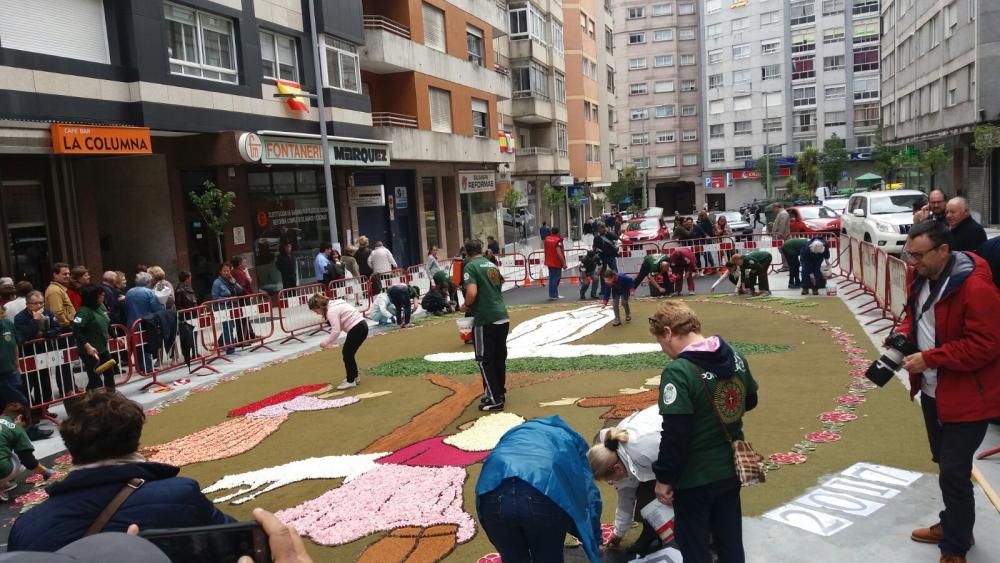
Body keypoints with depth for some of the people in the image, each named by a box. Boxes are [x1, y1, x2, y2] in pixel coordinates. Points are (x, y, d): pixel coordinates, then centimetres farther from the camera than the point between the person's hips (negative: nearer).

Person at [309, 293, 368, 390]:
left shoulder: (332, 311, -15)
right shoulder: (334, 305, 15)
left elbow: (336, 330, -20)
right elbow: (338, 327, 18)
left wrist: (325, 342, -8)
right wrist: (331, 342, 14)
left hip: (357, 328, -10)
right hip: (360, 326, 10)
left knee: (347, 354, 0)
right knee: (348, 353, 19)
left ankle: (350, 381, 8)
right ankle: (354, 377, 31)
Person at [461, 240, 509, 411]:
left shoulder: (470, 266, -8)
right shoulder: (492, 265, 14)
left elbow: (472, 293, -21)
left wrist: (466, 305, -2)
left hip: (485, 320, -7)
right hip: (502, 317, 7)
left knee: (485, 361, 3)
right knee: (500, 357, 16)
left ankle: (494, 399, 5)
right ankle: (500, 393, 26)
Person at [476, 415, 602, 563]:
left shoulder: (515, 432, 41)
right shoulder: (569, 438, 34)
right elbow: (589, 494, 32)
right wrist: (596, 542, 45)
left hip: (494, 495, 2)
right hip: (543, 497, -2)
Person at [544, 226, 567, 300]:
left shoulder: (547, 239, 6)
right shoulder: (557, 240, -18)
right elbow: (559, 253, -25)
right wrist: (564, 263, -20)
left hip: (549, 262, 8)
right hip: (556, 263, -8)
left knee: (552, 278, 15)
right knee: (555, 279, -1)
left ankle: (555, 294, 24)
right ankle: (553, 295, 1)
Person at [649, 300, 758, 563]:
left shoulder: (678, 372, -25)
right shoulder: (735, 357, -1)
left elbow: (675, 435, -25)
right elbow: (750, 401, 14)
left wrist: (664, 477, -14)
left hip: (694, 477, -7)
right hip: (731, 468, 7)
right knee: (730, 540, 21)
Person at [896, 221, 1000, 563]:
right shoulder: (922, 278, 1)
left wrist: (928, 359, -26)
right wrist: (903, 335, -4)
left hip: (967, 398, -8)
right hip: (932, 391, 8)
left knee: (953, 473, -2)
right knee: (945, 464, 22)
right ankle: (953, 525, 41)